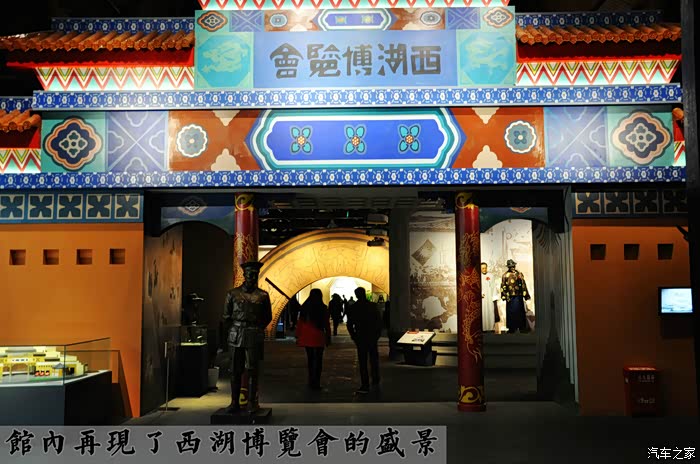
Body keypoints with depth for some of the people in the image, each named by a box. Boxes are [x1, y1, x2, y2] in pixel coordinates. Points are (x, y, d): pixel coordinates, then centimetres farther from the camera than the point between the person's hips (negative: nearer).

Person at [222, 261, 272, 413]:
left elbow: (268, 317, 14)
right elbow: (226, 317, 12)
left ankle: (252, 402, 6)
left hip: (254, 336, -1)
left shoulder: (263, 295, 5)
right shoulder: (232, 294, 5)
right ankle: (234, 402, 10)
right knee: (235, 370, 3)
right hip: (236, 336, 1)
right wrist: (234, 331, 9)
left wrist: (257, 329, 9)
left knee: (252, 370, -1)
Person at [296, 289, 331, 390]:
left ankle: (311, 382, 22)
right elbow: (327, 325, -2)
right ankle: (316, 383, 1)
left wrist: (298, 336, 10)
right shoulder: (323, 308, -7)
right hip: (318, 337, -3)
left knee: (310, 359, 15)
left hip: (306, 337, 3)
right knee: (318, 360, 4)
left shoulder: (304, 307, -2)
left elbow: (300, 323, 2)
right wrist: (328, 338, 7)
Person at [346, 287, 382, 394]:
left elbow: (349, 324, -3)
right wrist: (378, 333, 10)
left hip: (361, 337, -2)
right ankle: (375, 381, 26)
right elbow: (379, 321, 1)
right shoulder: (372, 306, -2)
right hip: (373, 337, 2)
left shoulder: (353, 308, -5)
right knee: (374, 359, 17)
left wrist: (353, 336, 8)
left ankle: (365, 386, -3)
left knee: (363, 362, 0)